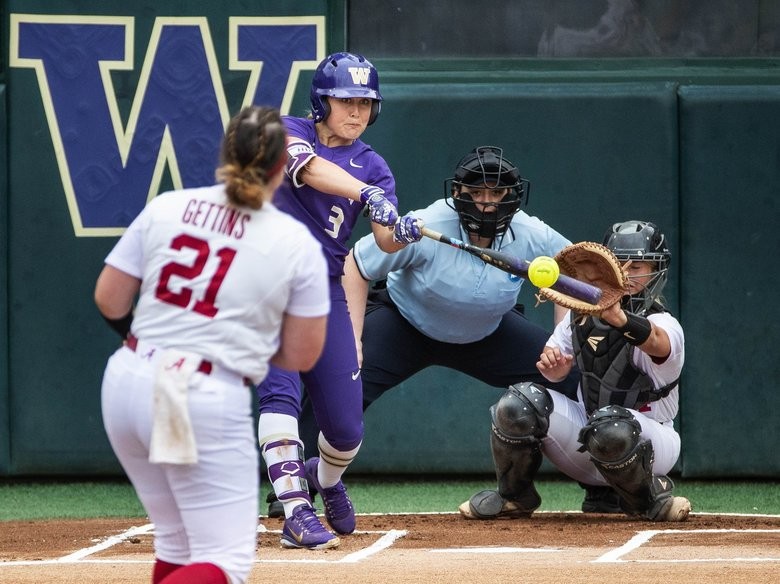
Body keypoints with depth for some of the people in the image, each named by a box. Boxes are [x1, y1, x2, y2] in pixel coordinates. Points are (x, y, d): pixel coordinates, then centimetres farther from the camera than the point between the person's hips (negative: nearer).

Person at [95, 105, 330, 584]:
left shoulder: (166, 208, 3)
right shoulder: (298, 245, -4)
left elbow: (108, 301, 6)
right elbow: (301, 357, 1)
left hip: (128, 383, 5)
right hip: (209, 401, -5)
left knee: (178, 542, 23)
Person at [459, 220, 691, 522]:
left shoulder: (666, 324, -17)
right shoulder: (583, 315, 1)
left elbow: (656, 341, -43)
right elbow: (555, 372, 7)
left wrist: (620, 319, -65)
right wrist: (551, 362, -19)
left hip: (652, 439, -5)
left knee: (610, 427, -40)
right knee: (520, 403, -18)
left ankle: (650, 497, -11)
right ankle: (514, 497, 4)